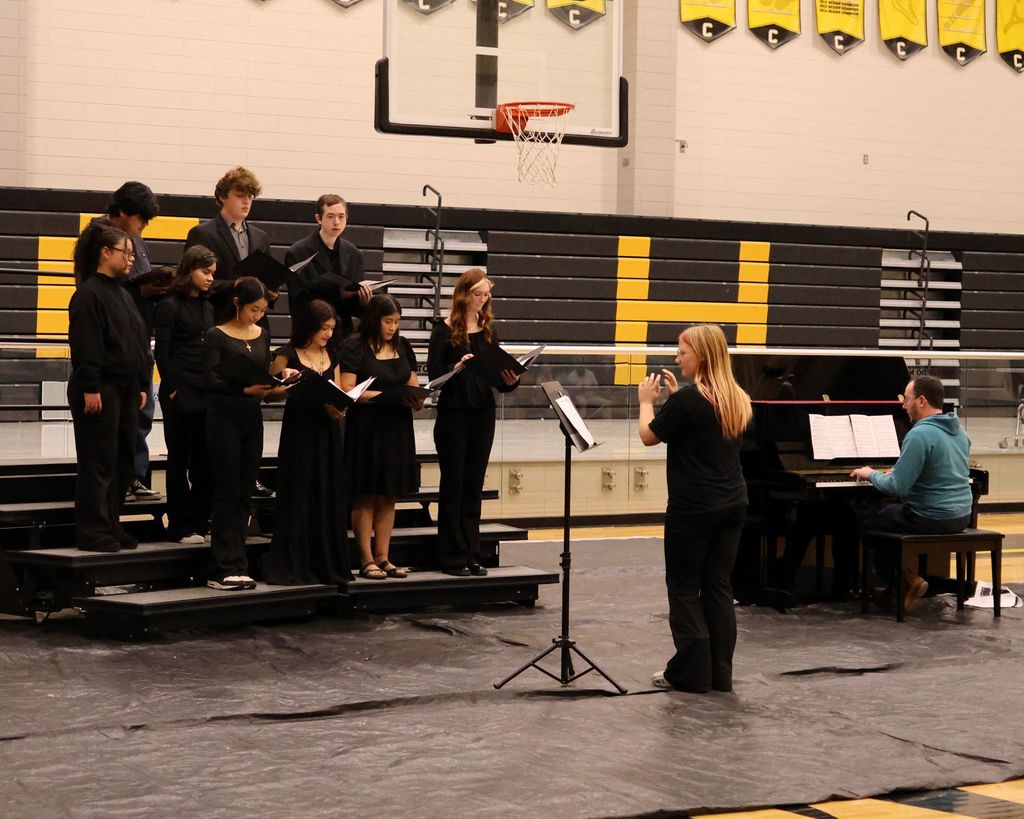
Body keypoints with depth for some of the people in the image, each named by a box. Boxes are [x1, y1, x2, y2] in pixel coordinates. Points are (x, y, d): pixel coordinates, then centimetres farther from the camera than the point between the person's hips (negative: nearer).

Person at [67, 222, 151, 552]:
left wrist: (141, 386, 17)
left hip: (126, 390, 9)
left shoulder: (122, 294, 17)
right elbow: (85, 346, -16)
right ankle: (93, 533, -1)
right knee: (98, 462, -5)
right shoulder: (89, 294, -10)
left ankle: (112, 527, 17)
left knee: (123, 462, 10)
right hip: (99, 390, -9)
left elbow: (138, 344, 21)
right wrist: (90, 388, -19)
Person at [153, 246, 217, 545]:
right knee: (180, 459, 1)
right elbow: (162, 352, -8)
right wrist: (172, 389, -13)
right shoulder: (170, 306, -5)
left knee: (205, 459, 6)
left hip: (208, 393, 6)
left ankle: (200, 522, 13)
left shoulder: (208, 307, 15)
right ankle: (180, 527, 6)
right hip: (181, 393, -6)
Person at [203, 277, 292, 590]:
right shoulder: (217, 336, -6)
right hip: (223, 417, -6)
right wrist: (245, 389, -24)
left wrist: (275, 388, -6)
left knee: (245, 494, 6)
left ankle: (237, 566, 10)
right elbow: (211, 380, -12)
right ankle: (224, 568, -3)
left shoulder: (262, 335, 11)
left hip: (252, 418, 6)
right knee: (227, 493, -5)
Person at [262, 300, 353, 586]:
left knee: (329, 498, 6)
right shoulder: (287, 355, -4)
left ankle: (327, 565, 14)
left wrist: (338, 407, -10)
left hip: (327, 434, 5)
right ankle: (292, 566, 3)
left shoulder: (331, 357, 12)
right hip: (299, 432, -5)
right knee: (298, 498, -4)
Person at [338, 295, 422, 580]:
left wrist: (416, 398, -7)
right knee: (366, 497, -2)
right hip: (366, 429, -6)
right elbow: (348, 391, -13)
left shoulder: (403, 347, 13)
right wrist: (389, 396, -20)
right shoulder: (354, 348, -6)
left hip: (397, 428, 6)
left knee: (389, 496, 8)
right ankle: (366, 560, 2)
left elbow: (412, 386, 17)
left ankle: (382, 557, 13)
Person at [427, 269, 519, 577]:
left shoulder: (488, 331, 9)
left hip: (483, 415, 5)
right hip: (453, 413, -4)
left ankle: (471, 554, 14)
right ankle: (452, 557, 5)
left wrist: (510, 381, -10)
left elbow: (497, 375, 11)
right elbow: (433, 373, -10)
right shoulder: (445, 330, -5)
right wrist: (456, 369, -27)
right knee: (453, 485, 1)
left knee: (474, 485, 8)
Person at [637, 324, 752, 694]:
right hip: (732, 505, 7)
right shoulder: (738, 400, 8)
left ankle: (691, 672, 4)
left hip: (693, 508, -7)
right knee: (718, 586, 10)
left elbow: (649, 436, -7)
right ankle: (720, 674, 12)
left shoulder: (687, 399, -16)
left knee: (683, 587, 3)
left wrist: (647, 400, 8)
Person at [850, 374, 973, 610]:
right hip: (961, 517, 9)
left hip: (931, 520, -9)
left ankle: (907, 579, 9)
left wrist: (871, 474, -3)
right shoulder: (958, 430, 7)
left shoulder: (919, 435, -21)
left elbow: (897, 487, -22)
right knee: (890, 512, 30)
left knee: (865, 523, 12)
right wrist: (900, 473, 21)